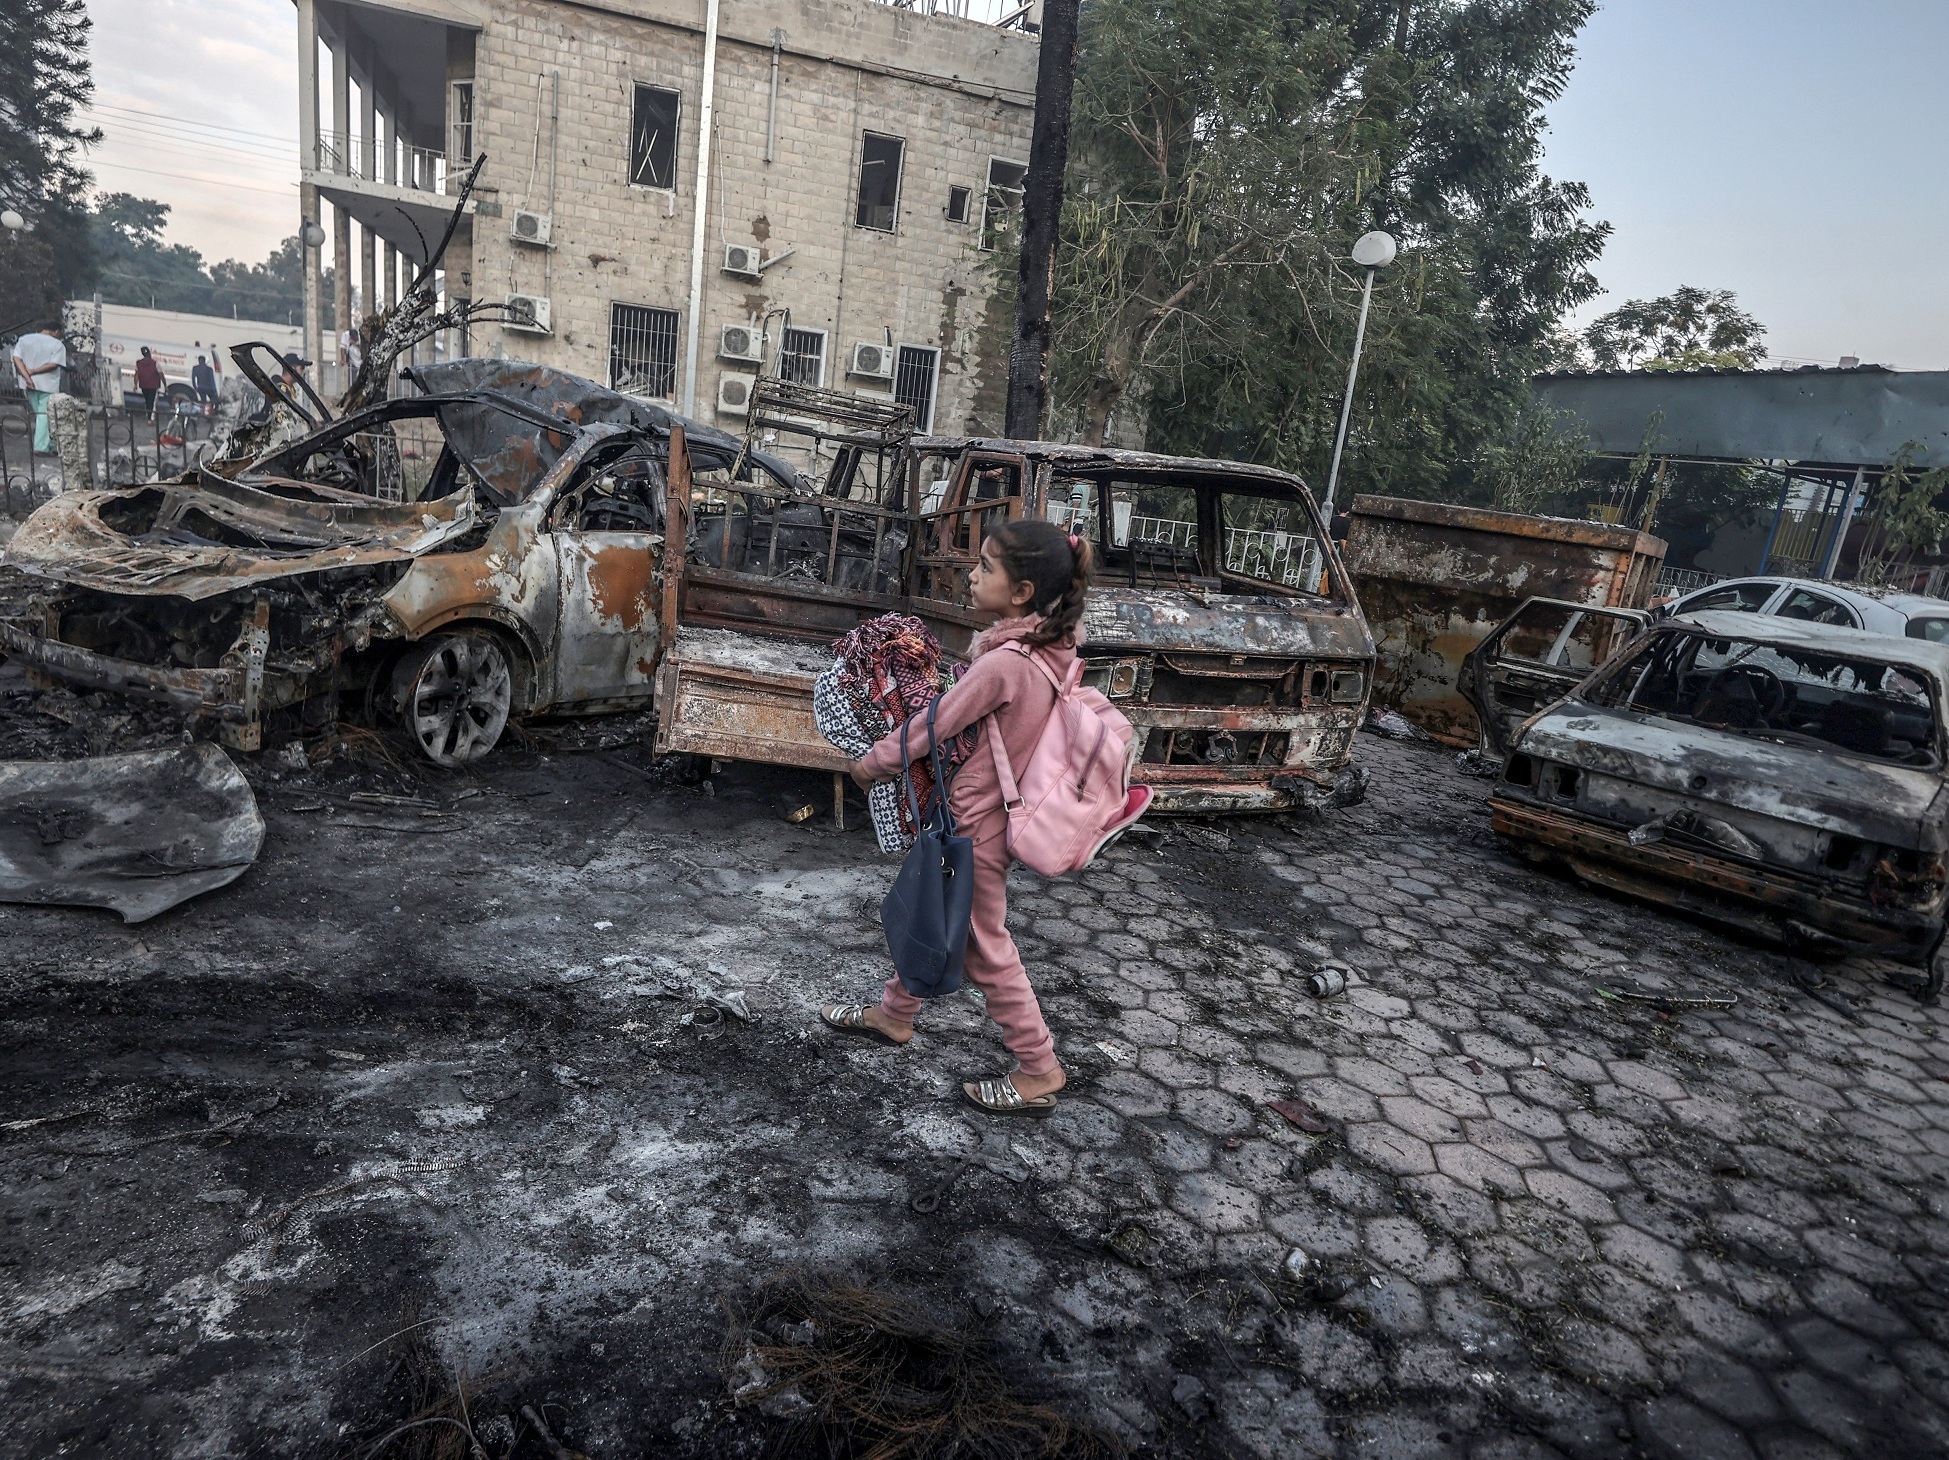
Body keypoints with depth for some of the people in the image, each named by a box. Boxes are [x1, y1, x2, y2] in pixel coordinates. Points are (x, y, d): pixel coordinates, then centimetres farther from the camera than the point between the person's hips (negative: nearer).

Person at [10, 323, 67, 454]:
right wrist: (33, 371, -11)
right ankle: (41, 447, -5)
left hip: (30, 384, 5)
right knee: (44, 415, -1)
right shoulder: (57, 344, -7)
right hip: (47, 384, -5)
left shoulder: (24, 339, 5)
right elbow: (53, 364, -18)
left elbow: (17, 358, -5)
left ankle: (49, 443, 24)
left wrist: (27, 377, -10)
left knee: (38, 414, 17)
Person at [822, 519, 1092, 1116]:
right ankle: (894, 1014, 43)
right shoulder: (1050, 647, -4)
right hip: (988, 808, 9)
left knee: (984, 946, 7)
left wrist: (868, 764, -4)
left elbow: (930, 728, -18)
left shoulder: (1002, 663, -29)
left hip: (973, 823, -8)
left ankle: (1038, 1071, 21)